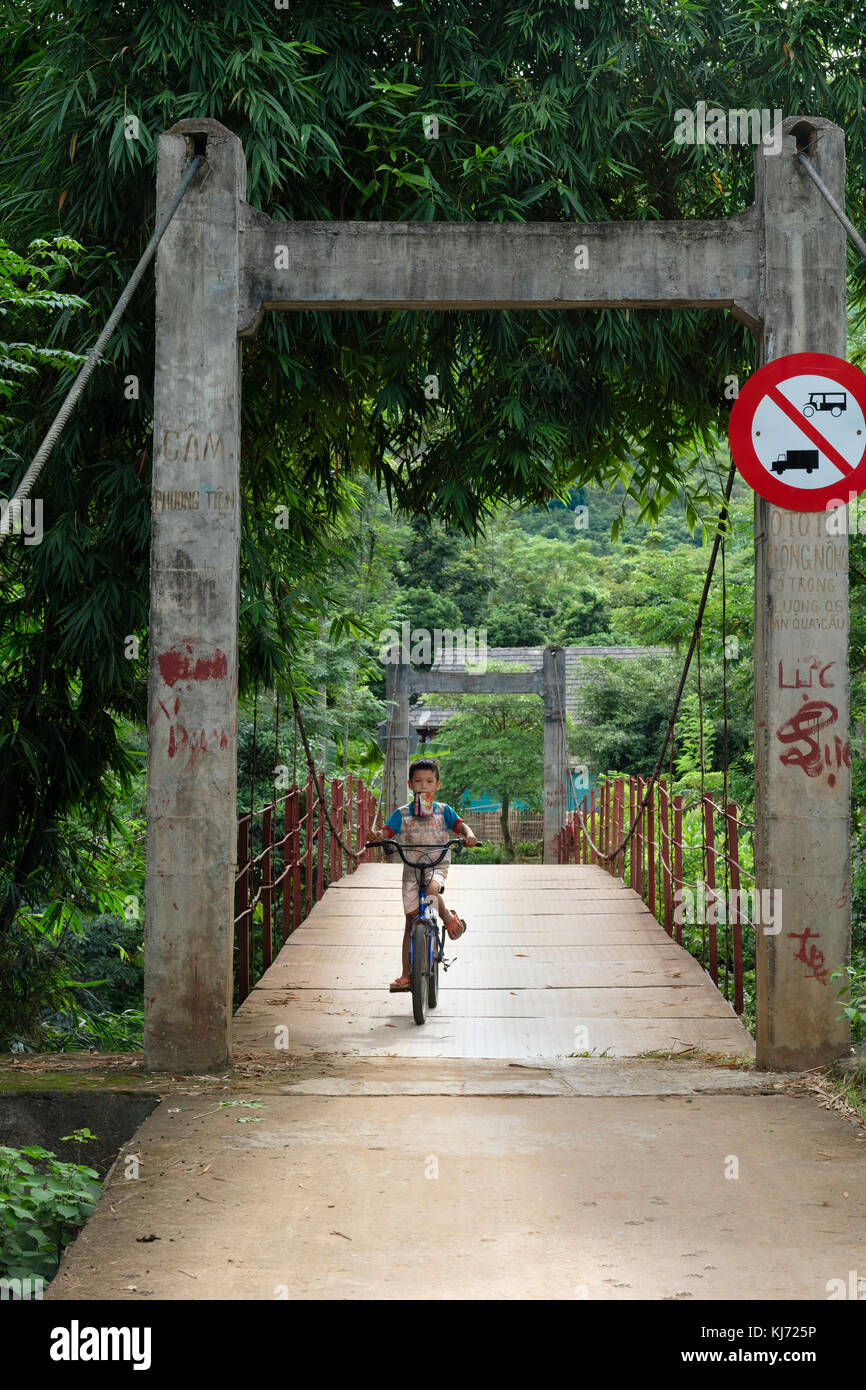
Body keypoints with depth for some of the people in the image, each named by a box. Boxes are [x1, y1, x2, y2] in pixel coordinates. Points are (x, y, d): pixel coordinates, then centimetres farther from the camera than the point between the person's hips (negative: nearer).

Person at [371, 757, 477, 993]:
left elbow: (460, 825, -7)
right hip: (411, 870, 2)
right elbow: (387, 831, -5)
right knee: (411, 921, 1)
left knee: (431, 888, -37)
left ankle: (450, 919, -5)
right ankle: (406, 975, 7)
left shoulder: (443, 811, 4)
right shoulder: (402, 814, 4)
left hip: (437, 867, -2)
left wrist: (468, 835, -30)